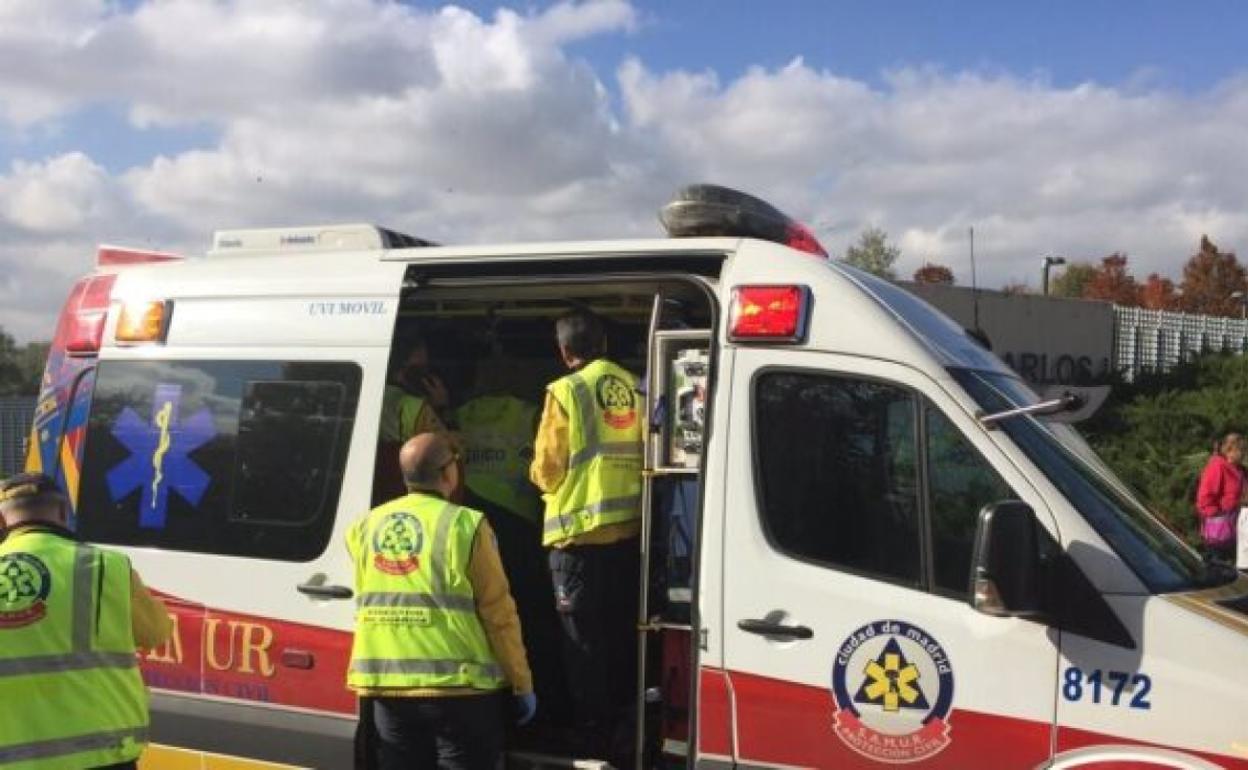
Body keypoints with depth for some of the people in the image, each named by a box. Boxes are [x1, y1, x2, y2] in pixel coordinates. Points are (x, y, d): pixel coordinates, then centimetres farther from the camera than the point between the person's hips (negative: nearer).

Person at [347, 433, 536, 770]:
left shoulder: (365, 527, 6)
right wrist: (522, 684, 0)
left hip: (387, 687, 5)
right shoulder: (465, 525, -9)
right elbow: (499, 615, -8)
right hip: (458, 686, -4)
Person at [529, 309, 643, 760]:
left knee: (585, 644, 5)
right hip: (629, 529, 5)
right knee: (623, 637, 16)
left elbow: (546, 472, -7)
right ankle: (623, 732, 25)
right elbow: (644, 456, 10)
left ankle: (595, 741, 10)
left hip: (581, 534, -5)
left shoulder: (566, 391, -9)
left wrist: (538, 475, 15)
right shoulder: (632, 387, 4)